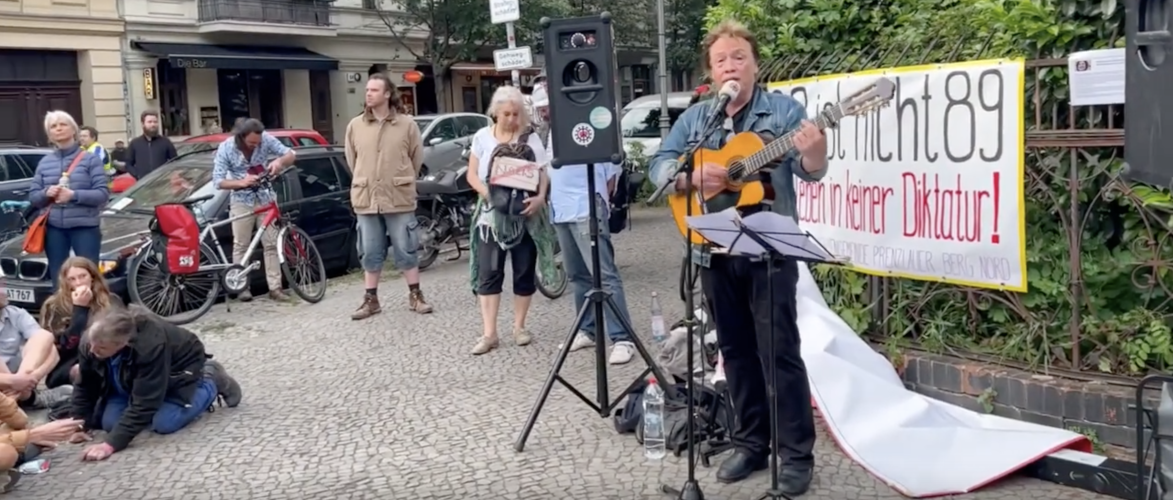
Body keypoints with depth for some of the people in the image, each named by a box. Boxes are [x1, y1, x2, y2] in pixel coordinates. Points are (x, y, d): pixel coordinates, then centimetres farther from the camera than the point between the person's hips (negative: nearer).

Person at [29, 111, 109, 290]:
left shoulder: (90, 159, 1)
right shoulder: (44, 163, 13)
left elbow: (103, 193, -7)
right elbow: (33, 196, 12)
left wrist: (74, 195, -19)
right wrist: (46, 193, -10)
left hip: (85, 226, -4)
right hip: (54, 228, 4)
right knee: (58, 281, 7)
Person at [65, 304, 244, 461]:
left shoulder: (150, 347, -45)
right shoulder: (91, 342, -27)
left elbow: (144, 404, -43)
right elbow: (85, 385, -11)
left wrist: (111, 444, -48)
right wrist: (81, 426, -18)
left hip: (180, 366, -6)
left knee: (164, 423, -22)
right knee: (109, 423, -7)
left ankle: (211, 381, 3)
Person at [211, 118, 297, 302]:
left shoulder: (266, 140, -13)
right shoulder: (226, 148, -15)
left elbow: (290, 154, -7)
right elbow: (218, 181, -15)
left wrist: (280, 161, -30)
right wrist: (241, 183, -32)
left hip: (265, 198, 1)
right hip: (242, 201, -1)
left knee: (271, 244, 0)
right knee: (241, 246, 0)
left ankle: (275, 288, 3)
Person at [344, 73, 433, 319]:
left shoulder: (407, 124, -4)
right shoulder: (355, 125, 3)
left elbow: (417, 158, 4)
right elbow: (351, 160, 13)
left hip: (399, 198, -2)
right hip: (366, 199, 2)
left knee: (406, 249, 5)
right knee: (371, 253, 9)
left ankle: (415, 295, 16)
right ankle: (371, 299, 18)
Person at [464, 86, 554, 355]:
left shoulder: (530, 137, 0)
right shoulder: (482, 137, 4)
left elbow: (543, 173, -3)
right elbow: (472, 175, 4)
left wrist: (540, 197, -22)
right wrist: (490, 194, -14)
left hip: (525, 214, -1)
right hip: (491, 213, 1)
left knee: (525, 272, 5)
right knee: (489, 273, -3)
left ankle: (519, 327, 18)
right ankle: (489, 333, 0)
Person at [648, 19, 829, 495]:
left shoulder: (784, 109, -1)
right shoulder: (693, 118, 10)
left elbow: (810, 172, -10)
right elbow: (659, 165, 4)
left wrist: (815, 150, -34)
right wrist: (693, 176, -16)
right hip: (716, 252, 4)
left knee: (779, 350, -4)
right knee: (736, 349, 11)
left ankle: (797, 454, 6)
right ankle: (751, 443, 23)